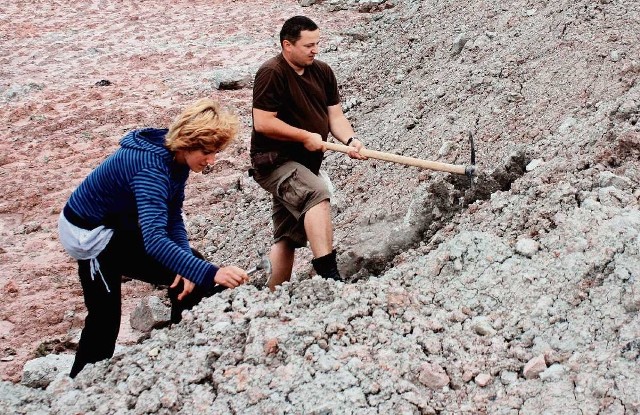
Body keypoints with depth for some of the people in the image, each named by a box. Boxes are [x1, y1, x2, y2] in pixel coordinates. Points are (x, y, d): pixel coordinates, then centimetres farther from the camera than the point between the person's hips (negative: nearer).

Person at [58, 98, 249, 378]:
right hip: (90, 233, -9)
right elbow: (154, 240, -48)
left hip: (119, 225, 9)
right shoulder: (151, 167, -36)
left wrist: (188, 261, -19)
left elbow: (173, 216, -3)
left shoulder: (176, 157, -9)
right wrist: (211, 273, -57)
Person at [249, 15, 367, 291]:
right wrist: (306, 137, -16)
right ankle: (328, 274, -39)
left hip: (304, 164, 9)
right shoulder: (271, 73, -15)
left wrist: (349, 140, -13)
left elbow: (335, 115, 7)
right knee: (317, 192, -33)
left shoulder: (322, 72, 8)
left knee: (288, 237, 11)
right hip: (274, 162, -9)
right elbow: (262, 123, -21)